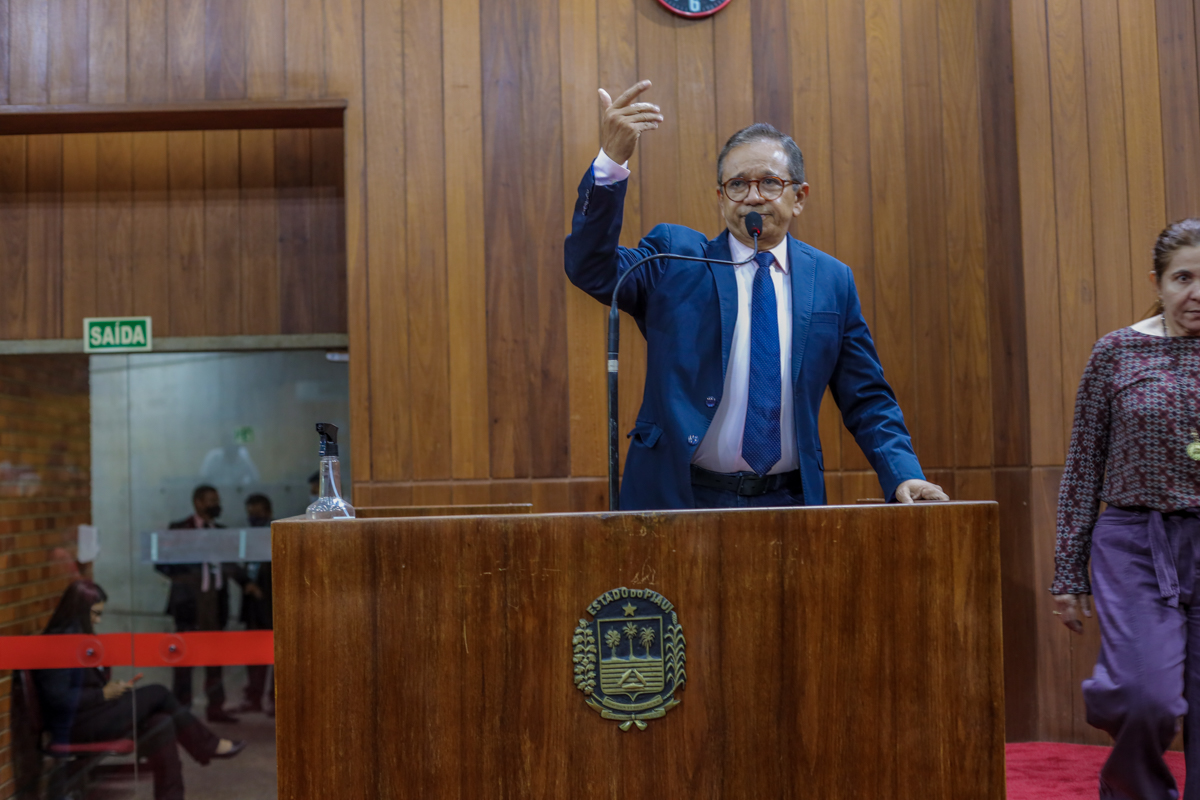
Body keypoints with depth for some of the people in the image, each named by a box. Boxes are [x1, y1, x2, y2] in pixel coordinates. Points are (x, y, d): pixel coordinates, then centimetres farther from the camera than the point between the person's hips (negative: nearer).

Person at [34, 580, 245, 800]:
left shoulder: (78, 637, 13)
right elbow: (58, 698, -24)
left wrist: (116, 690, 1)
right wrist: (104, 694, -17)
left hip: (94, 714, 9)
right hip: (75, 726, -9)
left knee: (162, 722, -9)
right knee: (158, 694, -12)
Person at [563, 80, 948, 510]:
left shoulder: (832, 280, 9)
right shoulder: (675, 255, 5)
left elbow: (866, 399, 12)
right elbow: (591, 267, -12)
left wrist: (904, 475, -5)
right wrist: (612, 159, -24)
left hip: (788, 501, 2)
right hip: (679, 496, -2)